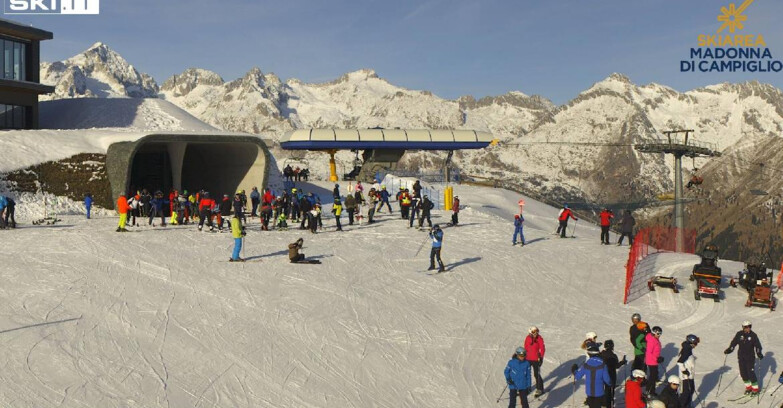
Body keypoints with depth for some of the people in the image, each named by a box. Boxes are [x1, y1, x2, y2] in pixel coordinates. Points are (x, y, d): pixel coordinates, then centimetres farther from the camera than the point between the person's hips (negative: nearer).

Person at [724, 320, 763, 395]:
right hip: (741, 357, 4)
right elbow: (734, 343, 5)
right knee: (743, 372, 6)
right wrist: (729, 350, -4)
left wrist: (759, 354, -18)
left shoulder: (753, 335, -8)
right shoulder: (739, 334, -1)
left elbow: (758, 346, -6)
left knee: (751, 373, -6)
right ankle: (748, 387, 24)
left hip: (750, 357, -4)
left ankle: (755, 388, 8)